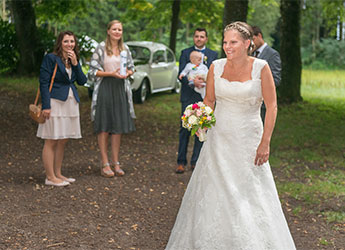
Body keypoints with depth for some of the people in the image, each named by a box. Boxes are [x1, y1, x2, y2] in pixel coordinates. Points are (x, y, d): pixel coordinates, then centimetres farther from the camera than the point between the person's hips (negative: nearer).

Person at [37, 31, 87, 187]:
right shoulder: (51, 58, -7)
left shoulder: (74, 59, 13)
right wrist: (46, 106, -17)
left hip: (71, 103, 7)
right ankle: (50, 177, 1)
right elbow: (43, 82, -10)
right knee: (51, 141, -4)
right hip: (55, 102, -7)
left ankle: (57, 174, 20)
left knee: (63, 141, 12)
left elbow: (82, 81, 6)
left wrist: (75, 63, -6)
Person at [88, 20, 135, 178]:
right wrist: (111, 73, -16)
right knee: (104, 127, -3)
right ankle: (105, 164, 3)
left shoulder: (125, 48, 10)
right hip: (105, 88, -5)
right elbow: (93, 70, -5)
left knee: (118, 127, 6)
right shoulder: (101, 48, -4)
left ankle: (115, 162, 14)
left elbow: (131, 68, 19)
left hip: (120, 89, 5)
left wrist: (127, 73, -4)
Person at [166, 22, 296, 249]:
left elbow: (272, 107, -7)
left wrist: (265, 143, -12)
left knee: (251, 196, 0)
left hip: (248, 140, -3)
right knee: (213, 192, 8)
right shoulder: (216, 67, 1)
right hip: (219, 138, 3)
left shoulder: (261, 68, -8)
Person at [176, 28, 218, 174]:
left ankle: (196, 162, 12)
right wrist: (192, 81, -21)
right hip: (188, 97, -1)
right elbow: (181, 74, -3)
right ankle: (181, 162, 5)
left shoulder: (213, 55, 10)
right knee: (185, 129, -2)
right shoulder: (185, 53, 6)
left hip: (204, 97, 1)